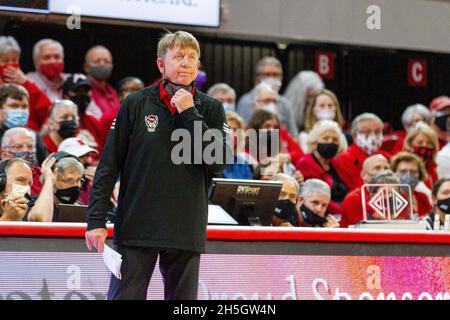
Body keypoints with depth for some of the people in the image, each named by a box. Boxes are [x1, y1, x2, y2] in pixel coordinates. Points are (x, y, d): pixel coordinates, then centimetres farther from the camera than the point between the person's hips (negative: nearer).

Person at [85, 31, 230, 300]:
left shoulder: (211, 109, 6)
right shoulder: (136, 104, 2)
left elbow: (219, 163, -7)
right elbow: (108, 166, 2)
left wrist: (189, 114, -10)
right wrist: (96, 220, -4)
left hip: (186, 232, 2)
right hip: (136, 228, -1)